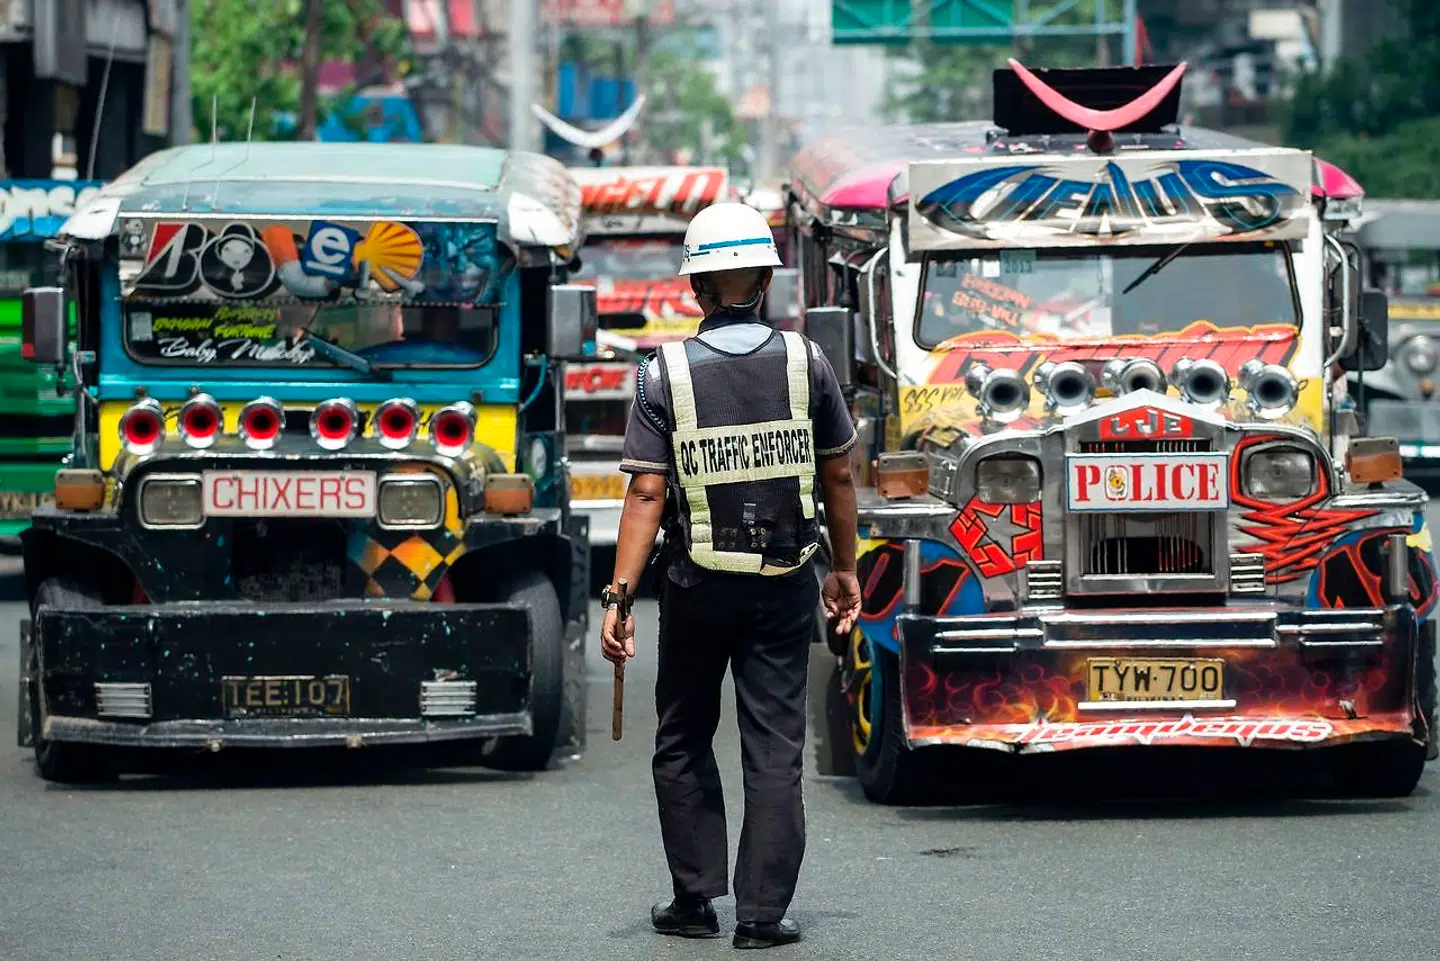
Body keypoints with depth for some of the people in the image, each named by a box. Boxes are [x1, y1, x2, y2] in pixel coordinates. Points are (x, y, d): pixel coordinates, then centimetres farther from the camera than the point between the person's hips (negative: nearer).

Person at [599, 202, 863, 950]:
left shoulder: (666, 373, -8)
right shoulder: (806, 363, -3)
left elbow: (648, 494, -12)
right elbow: (838, 477, 4)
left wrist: (619, 596, -11)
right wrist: (844, 569, 17)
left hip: (697, 585, -1)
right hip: (785, 585, 1)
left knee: (683, 742, 16)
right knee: (775, 748, 4)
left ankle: (695, 899, 16)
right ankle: (762, 914, 0)